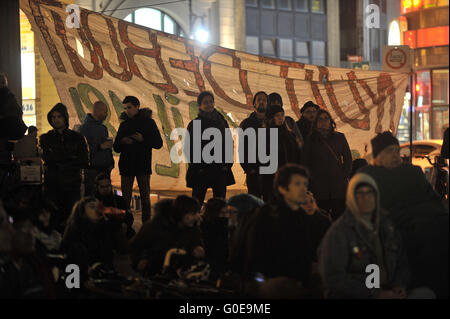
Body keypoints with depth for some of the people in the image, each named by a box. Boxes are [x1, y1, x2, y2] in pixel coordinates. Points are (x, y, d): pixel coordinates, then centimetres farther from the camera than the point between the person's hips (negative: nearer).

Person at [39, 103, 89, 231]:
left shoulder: (77, 138, 12)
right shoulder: (45, 138, 13)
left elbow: (85, 161, 2)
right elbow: (46, 157, -5)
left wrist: (59, 159, -4)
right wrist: (72, 158, -8)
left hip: (72, 183, 0)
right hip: (52, 183, 0)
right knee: (53, 217, -11)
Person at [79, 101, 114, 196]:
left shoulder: (103, 128, 18)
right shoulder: (85, 127, -6)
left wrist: (111, 163, 13)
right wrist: (100, 147, -19)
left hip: (105, 170, 7)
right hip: (92, 169, -7)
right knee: (90, 198, -9)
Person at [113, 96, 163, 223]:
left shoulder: (148, 122, 4)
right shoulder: (124, 124, 14)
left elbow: (158, 144, 0)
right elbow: (116, 148, 15)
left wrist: (143, 139, -15)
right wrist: (122, 142, -7)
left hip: (143, 166, -3)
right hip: (126, 166, 3)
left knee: (145, 197, -2)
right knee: (125, 199, 0)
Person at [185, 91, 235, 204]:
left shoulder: (222, 122, 11)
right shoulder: (194, 124, 0)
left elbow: (229, 144, 12)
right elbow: (189, 148, -2)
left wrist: (227, 164, 1)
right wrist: (197, 167, -10)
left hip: (220, 170, 3)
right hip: (201, 172, -3)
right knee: (197, 201, -3)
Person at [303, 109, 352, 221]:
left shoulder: (340, 138, 12)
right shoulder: (311, 140, 9)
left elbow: (348, 159, 14)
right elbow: (306, 162, 9)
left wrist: (344, 175, 2)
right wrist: (312, 178, -2)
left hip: (339, 185, 1)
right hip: (319, 188, -1)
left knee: (340, 215, -4)